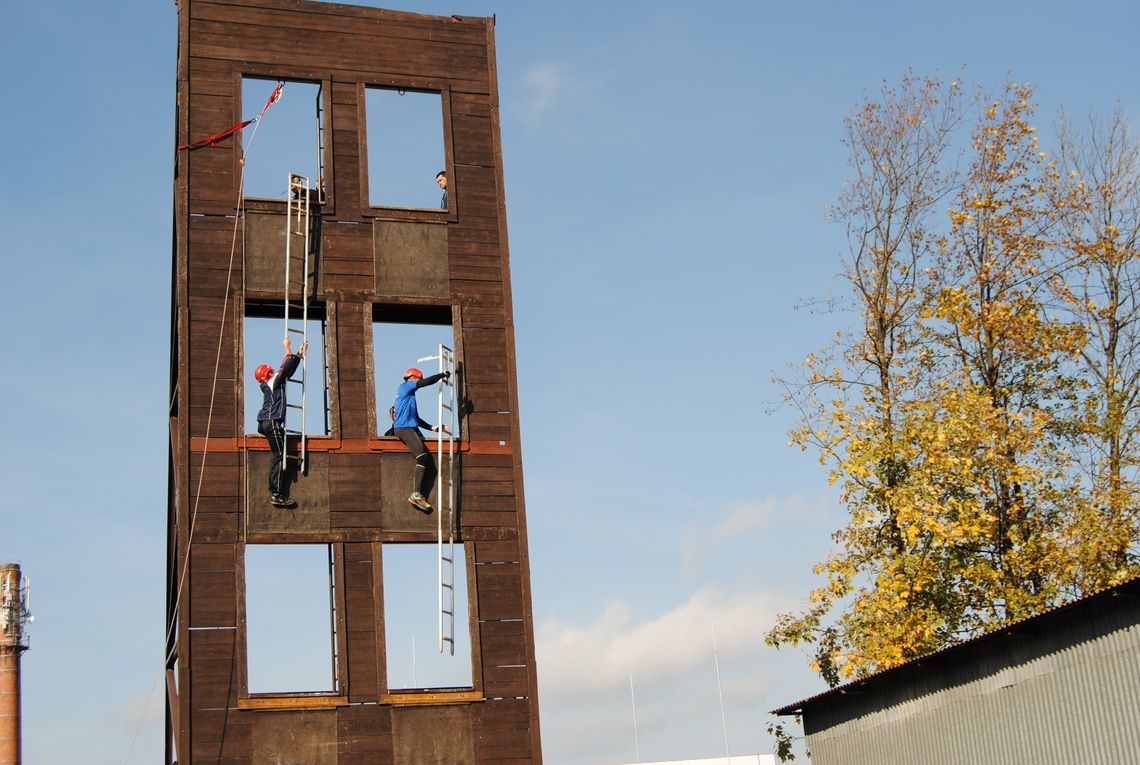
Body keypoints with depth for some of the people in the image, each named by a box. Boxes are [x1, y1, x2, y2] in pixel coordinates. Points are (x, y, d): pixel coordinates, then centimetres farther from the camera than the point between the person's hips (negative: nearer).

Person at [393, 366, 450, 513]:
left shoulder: (410, 396, 31)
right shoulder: (405, 386, 6)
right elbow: (426, 382, -5)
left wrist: (432, 427, 23)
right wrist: (443, 375, 7)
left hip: (412, 429, 9)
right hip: (403, 428, -9)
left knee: (430, 464, -3)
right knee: (422, 456, -25)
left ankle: (422, 499, -11)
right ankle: (416, 494, -31)